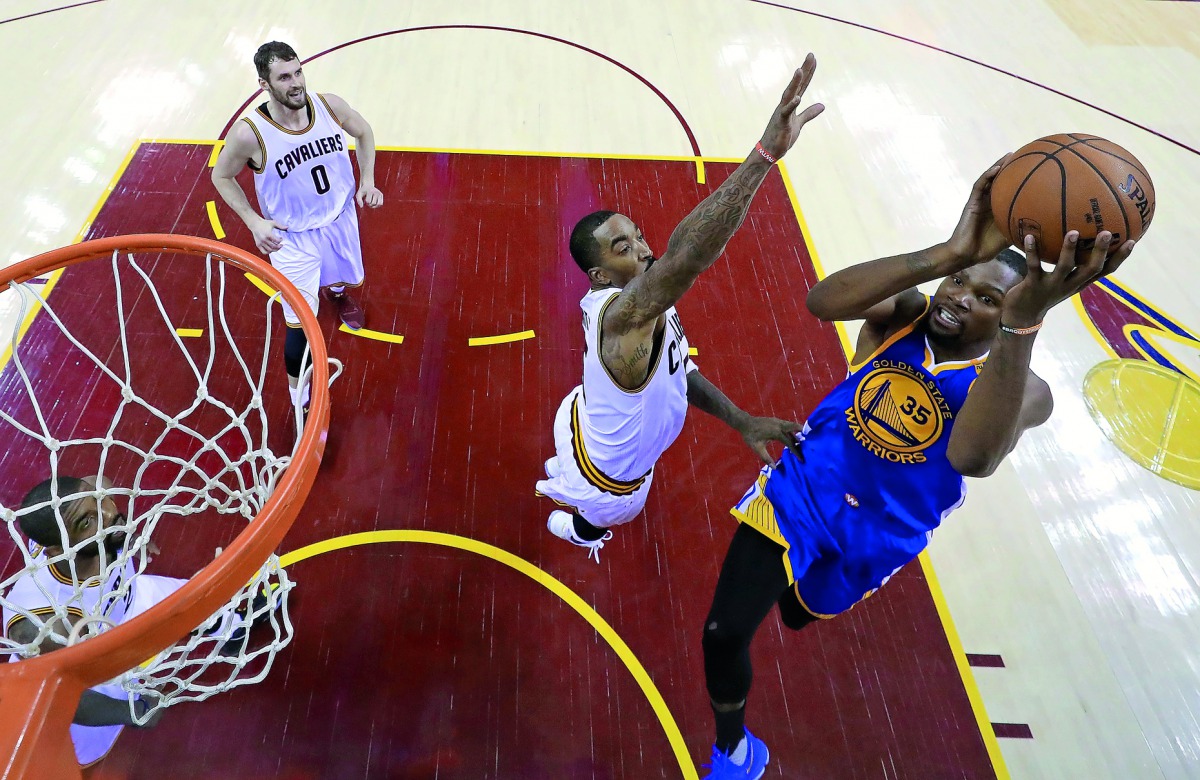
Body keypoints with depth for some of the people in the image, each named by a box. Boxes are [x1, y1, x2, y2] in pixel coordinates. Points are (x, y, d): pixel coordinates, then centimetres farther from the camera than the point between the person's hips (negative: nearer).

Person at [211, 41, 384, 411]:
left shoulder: (330, 106, -18)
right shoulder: (249, 134, -27)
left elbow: (363, 132, 5)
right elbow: (221, 176, -8)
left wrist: (367, 180, -7)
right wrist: (254, 221, -20)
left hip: (341, 218, 4)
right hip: (292, 236, -4)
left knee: (346, 276, 31)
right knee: (301, 324, -5)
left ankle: (337, 291, 72)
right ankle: (299, 399, 16)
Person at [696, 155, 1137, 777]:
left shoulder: (1023, 388, -16)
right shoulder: (903, 313, -10)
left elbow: (973, 457, -42)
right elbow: (821, 301, -34)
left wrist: (1020, 322, -54)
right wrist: (950, 254, -45)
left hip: (871, 538, 0)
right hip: (798, 491, 0)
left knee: (796, 616, 24)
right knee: (724, 631, -7)